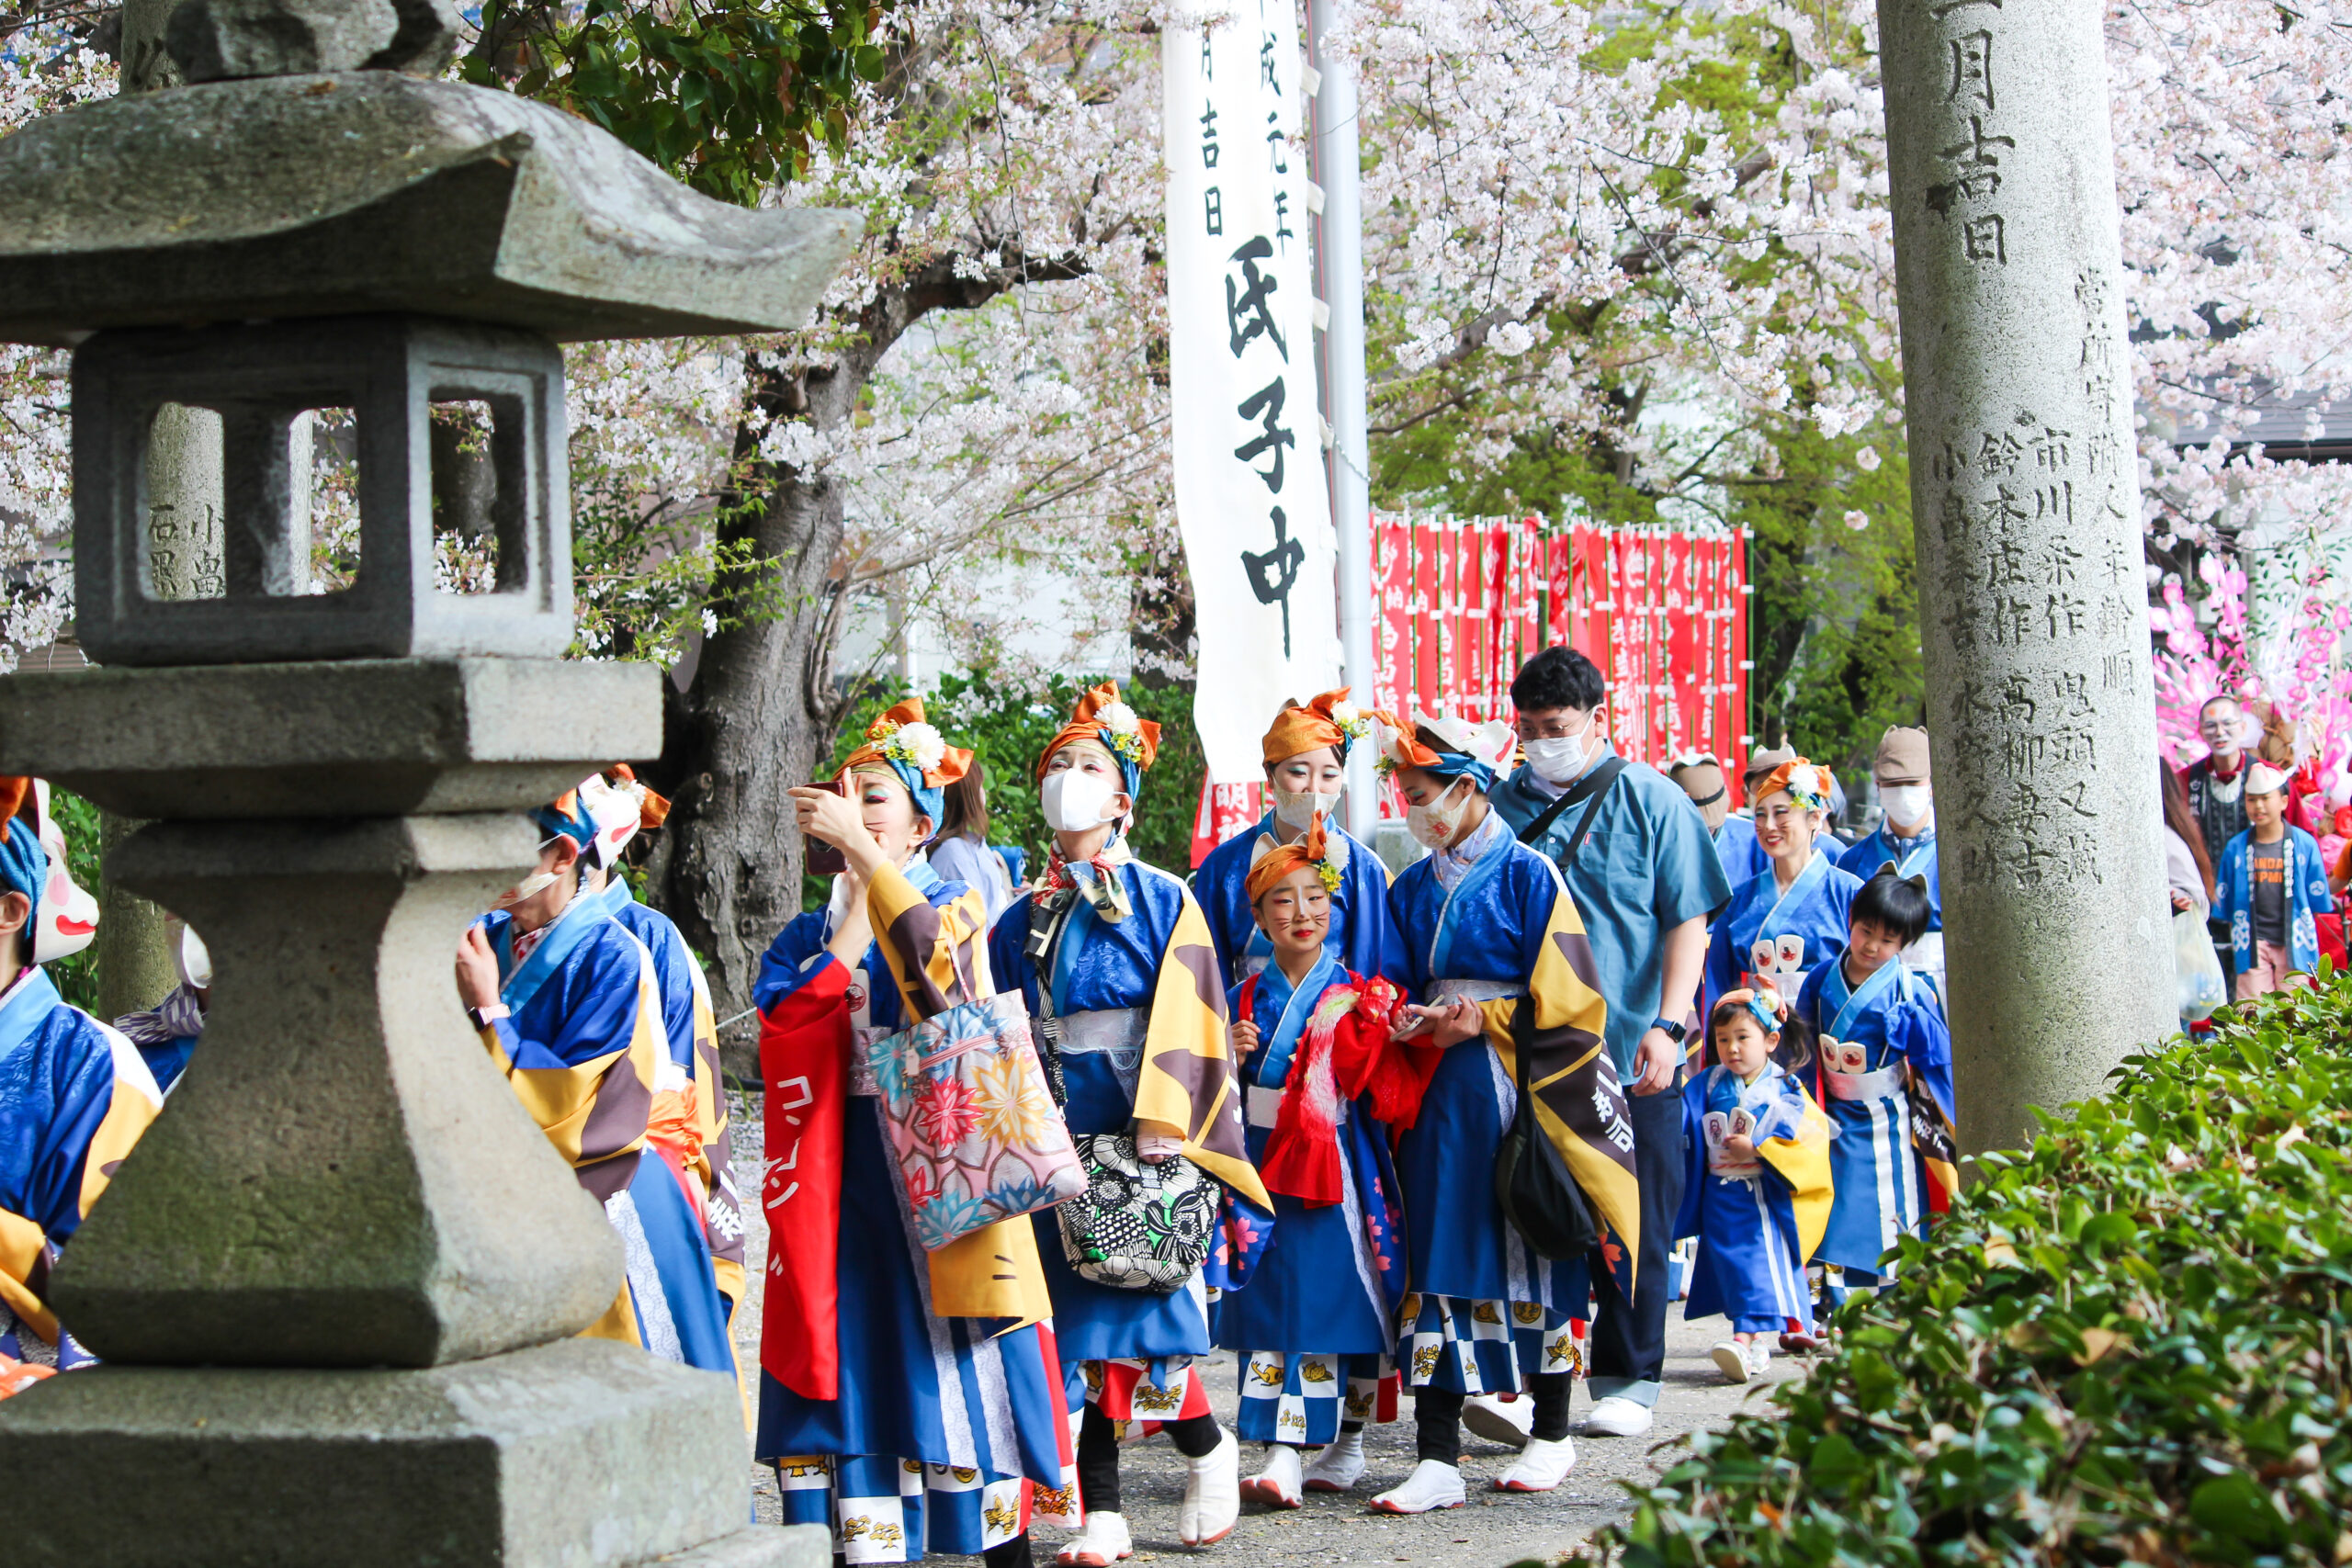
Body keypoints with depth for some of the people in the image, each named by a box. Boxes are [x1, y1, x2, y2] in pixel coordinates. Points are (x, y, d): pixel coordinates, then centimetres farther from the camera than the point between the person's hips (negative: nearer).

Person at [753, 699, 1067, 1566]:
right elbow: (788, 1017, -4)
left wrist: (860, 852, -27)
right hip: (847, 1166, 4)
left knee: (952, 1347, -5)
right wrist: (851, 911, -6)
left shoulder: (954, 901, 4)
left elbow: (932, 945, -21)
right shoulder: (811, 931, 16)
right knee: (855, 1343, 0)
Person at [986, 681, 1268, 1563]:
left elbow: (1185, 1023, -7)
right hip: (1055, 1138, 5)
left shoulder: (1162, 901, 1)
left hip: (1136, 1135, -4)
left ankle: (1208, 1449, 16)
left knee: (1134, 1313, -9)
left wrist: (1161, 1128, -16)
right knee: (1081, 1324, 1)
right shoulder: (1023, 918, 15)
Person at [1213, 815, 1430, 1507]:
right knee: (1267, 1302, -3)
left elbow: (1386, 1090, -6)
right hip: (1262, 1167, 3)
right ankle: (1282, 1455, -2)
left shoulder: (1357, 998, 1)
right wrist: (1230, 1060, -2)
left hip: (1334, 1170, -3)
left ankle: (1347, 1444, 11)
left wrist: (1378, 1030, -21)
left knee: (1334, 1301, -3)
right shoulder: (1247, 999, 11)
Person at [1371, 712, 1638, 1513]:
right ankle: (1438, 1458, -2)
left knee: (1532, 1258, 4)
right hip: (1440, 1096, 5)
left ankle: (1550, 1433, 21)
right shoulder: (1411, 888, 12)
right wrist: (1415, 1021, -2)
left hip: (1520, 1087, -5)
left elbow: (1566, 998, -8)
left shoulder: (1527, 875, -6)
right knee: (1438, 1263, -1)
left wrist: (1483, 1022, -13)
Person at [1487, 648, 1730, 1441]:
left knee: (1633, 1225, 4)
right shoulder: (1503, 804, 9)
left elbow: (1689, 919, -3)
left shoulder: (1650, 801, 0)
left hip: (1629, 1056, -2)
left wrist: (1668, 1024, -13)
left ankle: (1627, 1379, 16)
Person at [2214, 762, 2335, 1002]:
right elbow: (2225, 905, 9)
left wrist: (2307, 939, 4)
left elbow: (2317, 900, 6)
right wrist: (2235, 939, 7)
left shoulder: (2304, 844, 1)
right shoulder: (2235, 849, 4)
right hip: (2253, 944, 1)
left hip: (2293, 945, -1)